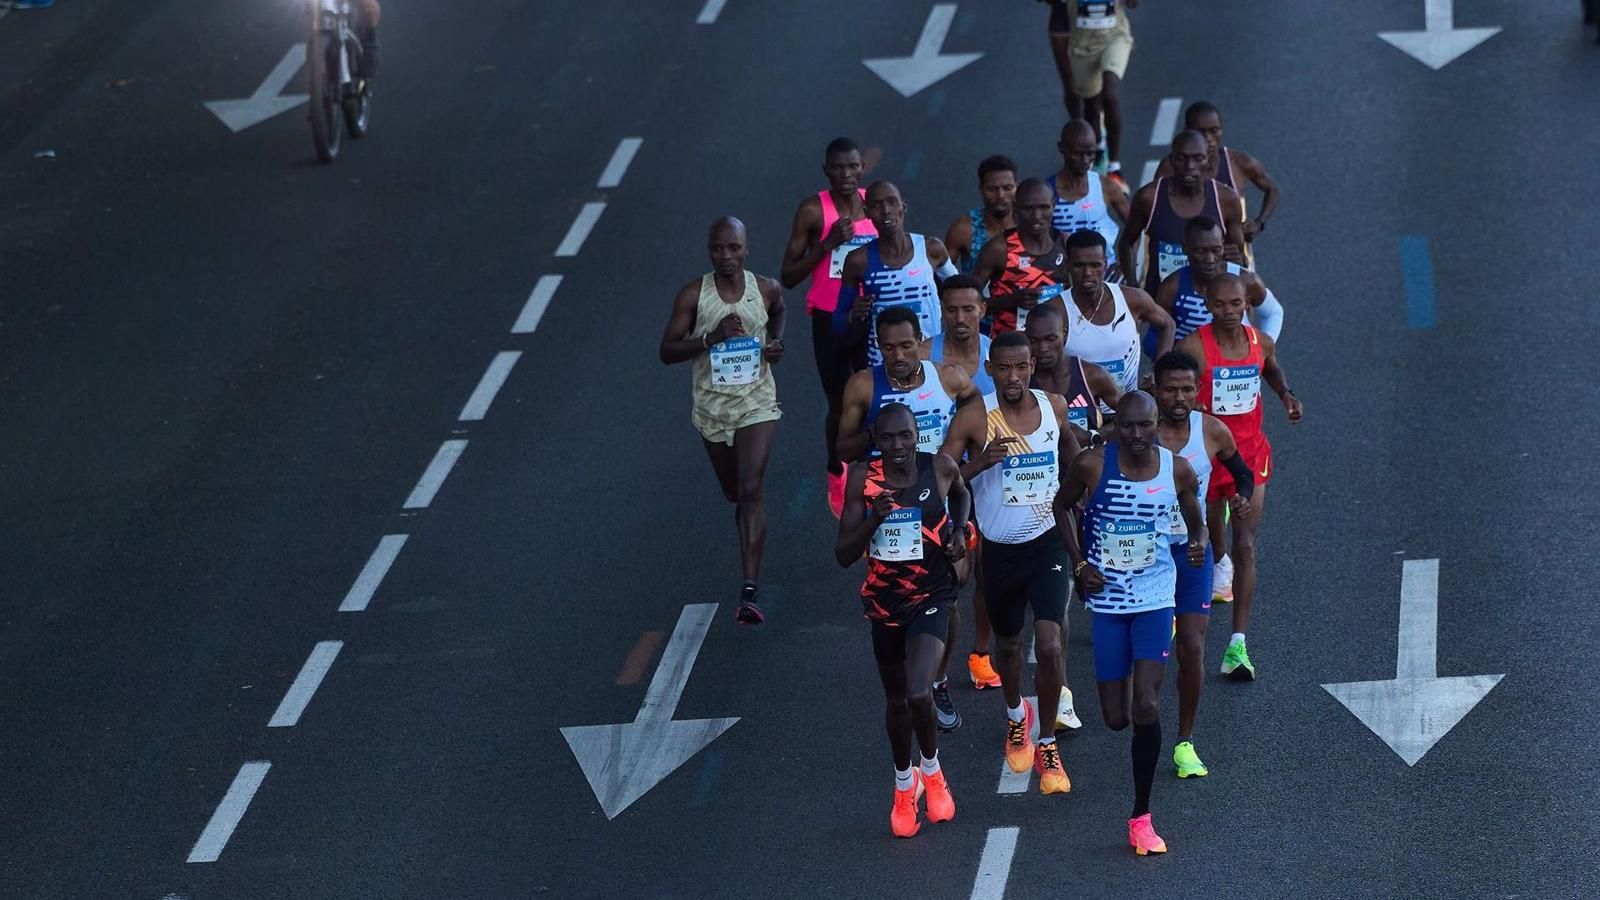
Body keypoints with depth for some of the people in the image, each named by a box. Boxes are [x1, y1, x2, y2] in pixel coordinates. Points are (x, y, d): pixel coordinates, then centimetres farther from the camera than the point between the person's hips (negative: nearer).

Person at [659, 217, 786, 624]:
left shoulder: (767, 289, -4)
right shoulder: (693, 295, -9)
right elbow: (667, 351, -9)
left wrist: (776, 343, 2)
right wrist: (711, 338, -24)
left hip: (756, 403, -1)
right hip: (711, 405, 2)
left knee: (751, 490, -15)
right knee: (733, 492, 17)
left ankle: (750, 591, -20)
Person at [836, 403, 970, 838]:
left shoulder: (940, 469, -11)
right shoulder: (863, 479, -12)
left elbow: (962, 494, 16)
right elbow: (843, 555, -12)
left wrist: (959, 531, -2)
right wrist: (873, 519, -28)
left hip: (930, 596, -2)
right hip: (884, 601, 2)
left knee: (919, 695, -20)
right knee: (896, 700, 17)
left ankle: (931, 772, 9)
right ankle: (904, 784, 42)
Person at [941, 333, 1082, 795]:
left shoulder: (1053, 407, -4)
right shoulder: (974, 418, -14)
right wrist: (982, 462, -30)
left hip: (1047, 543, 0)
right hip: (1000, 549, 0)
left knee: (1050, 646, -12)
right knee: (1008, 644, 18)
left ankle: (1048, 745, 3)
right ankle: (1015, 716, 48)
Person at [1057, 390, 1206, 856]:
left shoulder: (1177, 471, -7)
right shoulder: (1092, 465, -11)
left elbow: (1195, 524, 9)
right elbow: (1061, 506, 8)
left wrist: (1199, 545, -15)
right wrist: (1079, 563, -3)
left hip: (1155, 596, 0)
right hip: (1106, 597, 0)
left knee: (1146, 707, -13)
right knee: (1116, 718, 4)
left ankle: (1141, 817, -3)